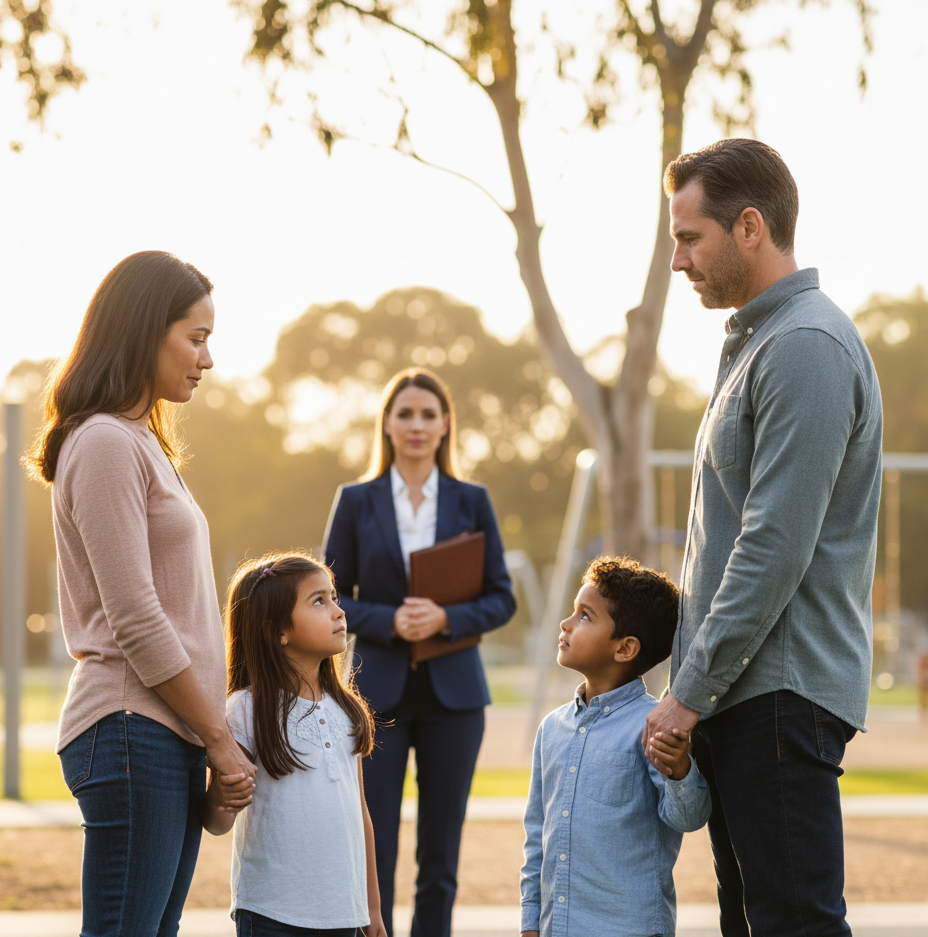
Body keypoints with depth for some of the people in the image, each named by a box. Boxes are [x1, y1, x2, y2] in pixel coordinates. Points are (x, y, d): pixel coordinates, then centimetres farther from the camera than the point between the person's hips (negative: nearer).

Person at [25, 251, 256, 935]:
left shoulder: (141, 443, 20)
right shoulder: (104, 444, -11)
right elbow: (135, 622, -15)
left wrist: (211, 740, 13)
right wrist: (220, 741, -10)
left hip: (169, 737, 9)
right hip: (132, 727, -9)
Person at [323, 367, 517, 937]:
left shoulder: (471, 501, 7)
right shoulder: (356, 502, 5)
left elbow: (502, 599, 5)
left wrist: (446, 618, -13)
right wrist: (389, 621, -14)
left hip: (453, 692, 1)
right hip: (379, 691, -1)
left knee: (441, 854, 4)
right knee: (373, 851, -4)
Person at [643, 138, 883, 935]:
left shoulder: (806, 347, -14)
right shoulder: (759, 342, 19)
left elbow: (776, 548, -20)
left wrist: (692, 689, -17)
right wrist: (695, 684, 19)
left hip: (781, 692, -10)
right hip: (742, 691, 10)